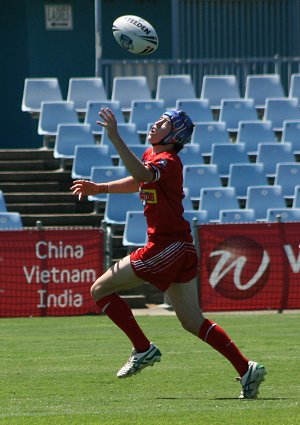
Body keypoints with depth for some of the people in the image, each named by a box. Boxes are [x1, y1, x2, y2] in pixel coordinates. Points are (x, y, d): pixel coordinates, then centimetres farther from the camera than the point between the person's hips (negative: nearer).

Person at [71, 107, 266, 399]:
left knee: (100, 290, 0)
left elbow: (142, 174, -39)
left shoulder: (168, 161, -15)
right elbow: (137, 182, 34)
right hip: (181, 247, 10)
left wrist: (114, 137, -43)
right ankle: (246, 369, 4)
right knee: (193, 323, 11)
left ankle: (143, 349, 2)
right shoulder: (151, 156, 13)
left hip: (167, 247, -10)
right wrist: (99, 188, 22)